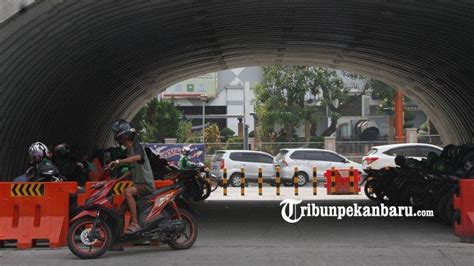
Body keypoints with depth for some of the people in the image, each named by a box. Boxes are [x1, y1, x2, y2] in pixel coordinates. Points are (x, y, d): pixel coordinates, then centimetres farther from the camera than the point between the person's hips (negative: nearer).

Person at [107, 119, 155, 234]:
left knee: (128, 191, -33)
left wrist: (118, 161, -44)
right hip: (138, 184, 10)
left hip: (147, 184, -10)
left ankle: (135, 223, -33)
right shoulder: (129, 151, 16)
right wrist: (118, 179, 16)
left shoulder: (137, 146, -13)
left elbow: (138, 157, -38)